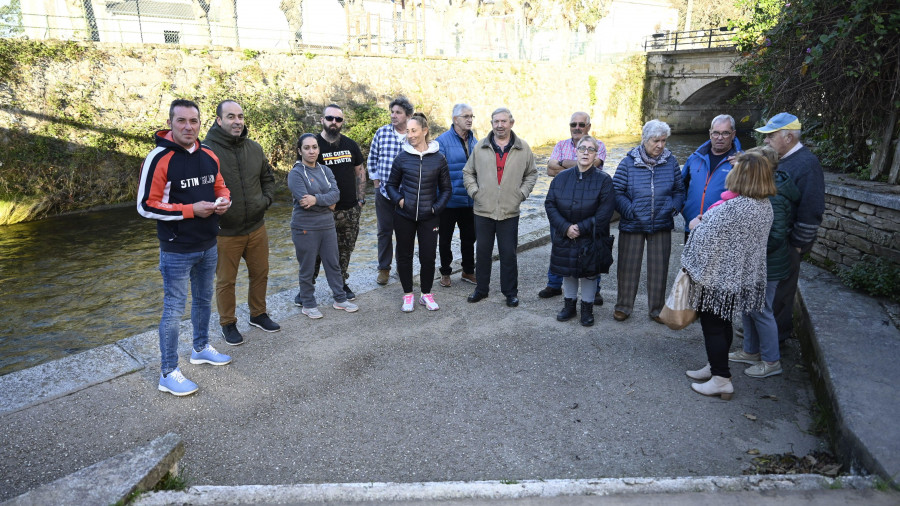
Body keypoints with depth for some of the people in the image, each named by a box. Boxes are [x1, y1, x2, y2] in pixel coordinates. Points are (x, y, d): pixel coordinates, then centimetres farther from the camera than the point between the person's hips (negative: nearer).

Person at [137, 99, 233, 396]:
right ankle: (168, 374, 12)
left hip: (208, 247, 7)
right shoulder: (159, 159, -16)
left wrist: (224, 200, -5)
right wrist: (191, 210, -23)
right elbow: (146, 206, -17)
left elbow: (220, 185, 18)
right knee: (174, 310, 0)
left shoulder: (209, 156, 4)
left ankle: (201, 349, 41)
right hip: (177, 251, -7)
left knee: (204, 300, 21)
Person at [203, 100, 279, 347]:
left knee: (260, 273, 18)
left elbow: (268, 176, 18)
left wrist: (267, 199, 4)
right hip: (225, 232, -5)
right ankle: (228, 324, 29)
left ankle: (258, 314, 39)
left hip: (257, 227, 6)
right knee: (225, 281, 10)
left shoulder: (254, 148, 5)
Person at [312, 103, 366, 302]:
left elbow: (360, 171, 15)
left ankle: (341, 283, 26)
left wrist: (361, 199, 8)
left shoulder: (350, 145, 8)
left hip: (350, 210, 4)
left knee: (345, 249, 12)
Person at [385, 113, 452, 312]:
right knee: (404, 256, 8)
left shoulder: (438, 159, -2)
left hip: (429, 217, -1)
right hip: (404, 216, 1)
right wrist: (399, 200, -8)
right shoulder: (402, 158, -2)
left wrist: (436, 207, -6)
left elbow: (445, 189, 7)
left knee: (428, 257, 3)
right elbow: (391, 185, 10)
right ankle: (408, 295, 24)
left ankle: (426, 294, 24)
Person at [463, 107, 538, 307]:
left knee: (509, 253, 5)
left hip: (510, 211, -1)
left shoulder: (523, 148, 3)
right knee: (482, 251, 10)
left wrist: (522, 193, 0)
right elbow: (468, 172, 12)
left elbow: (531, 173, 12)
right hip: (483, 210, 1)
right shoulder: (480, 147, 4)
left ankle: (511, 292, 19)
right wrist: (474, 191, 0)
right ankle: (481, 289, 25)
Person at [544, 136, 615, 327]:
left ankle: (587, 308, 25)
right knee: (567, 271, 14)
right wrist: (565, 227, -15)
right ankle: (569, 305, 32)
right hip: (564, 237, 3)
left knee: (589, 273, 7)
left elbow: (604, 212, -13)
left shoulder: (604, 180, -9)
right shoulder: (561, 177, 0)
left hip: (591, 238, -2)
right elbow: (550, 204, -3)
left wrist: (581, 228, -17)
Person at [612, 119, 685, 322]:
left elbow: (679, 190, 11)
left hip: (662, 225, 2)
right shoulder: (628, 163, -6)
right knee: (628, 267, 7)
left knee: (659, 268, 10)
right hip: (632, 225, -2)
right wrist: (630, 211, -16)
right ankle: (623, 306, 24)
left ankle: (657, 309, 26)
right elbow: (617, 192, -6)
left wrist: (674, 207, -7)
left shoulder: (671, 162, 2)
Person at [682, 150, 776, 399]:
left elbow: (707, 241, -22)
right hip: (744, 277, 9)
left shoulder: (730, 208, -27)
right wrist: (705, 224, 14)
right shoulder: (765, 206, 3)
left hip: (719, 278, -9)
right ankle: (716, 367, 35)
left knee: (713, 327, 4)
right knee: (723, 324, 21)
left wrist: (697, 226, -1)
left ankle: (721, 380, 11)